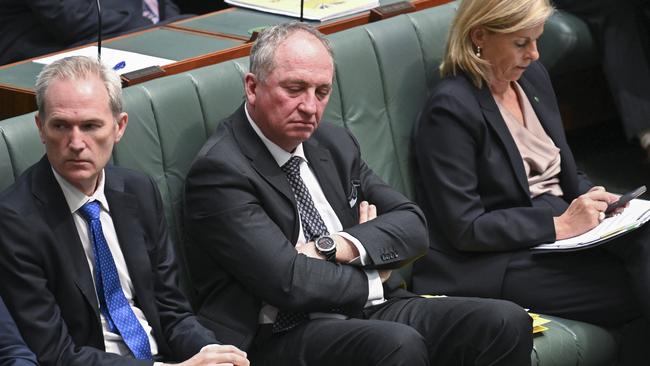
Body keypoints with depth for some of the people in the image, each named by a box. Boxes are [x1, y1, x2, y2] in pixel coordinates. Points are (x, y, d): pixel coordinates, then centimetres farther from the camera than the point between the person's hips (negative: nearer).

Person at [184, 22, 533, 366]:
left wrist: (340, 245, -8)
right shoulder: (220, 170, -10)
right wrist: (374, 278, -2)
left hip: (366, 310, 8)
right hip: (282, 336, -7)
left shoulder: (334, 143, 14)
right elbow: (292, 283, -19)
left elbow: (412, 225, 11)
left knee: (506, 323, -15)